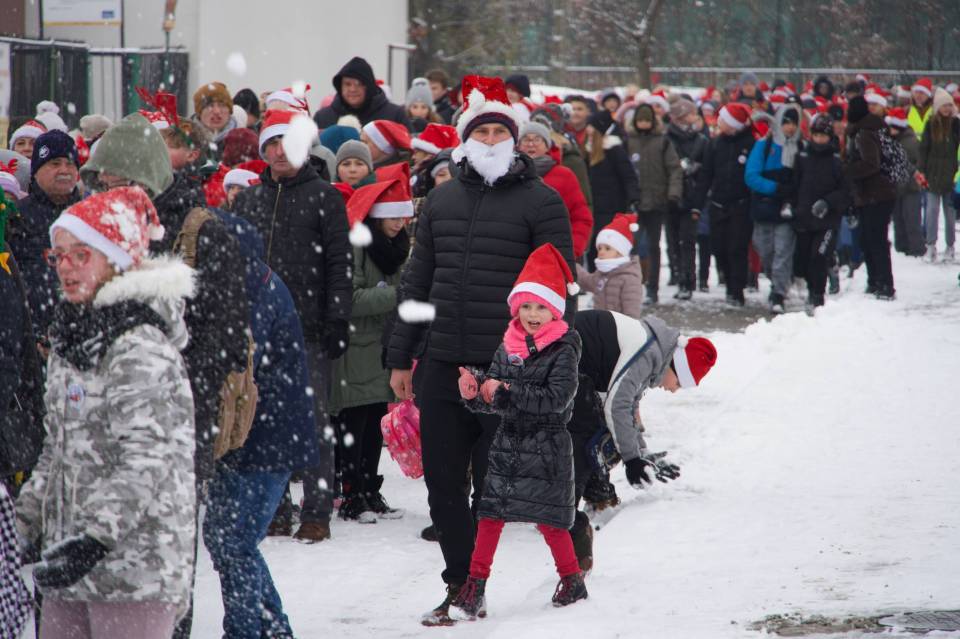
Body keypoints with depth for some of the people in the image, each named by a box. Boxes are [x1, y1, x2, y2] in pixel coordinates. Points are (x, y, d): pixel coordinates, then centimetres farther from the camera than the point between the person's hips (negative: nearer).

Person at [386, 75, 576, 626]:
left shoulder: (541, 202, -1)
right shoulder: (443, 200, 14)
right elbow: (417, 282, 18)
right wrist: (401, 357, 15)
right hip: (442, 368, 5)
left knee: (490, 486, 3)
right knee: (443, 485, 8)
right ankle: (459, 584, 20)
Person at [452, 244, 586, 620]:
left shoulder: (563, 350, -10)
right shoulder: (507, 348, 7)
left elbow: (557, 398, -21)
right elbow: (492, 394, 8)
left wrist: (506, 393, -23)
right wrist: (474, 392, -16)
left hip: (546, 447, -5)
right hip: (507, 444, 5)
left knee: (548, 517, 1)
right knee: (490, 514, 3)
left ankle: (572, 581, 19)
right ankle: (475, 584, 9)